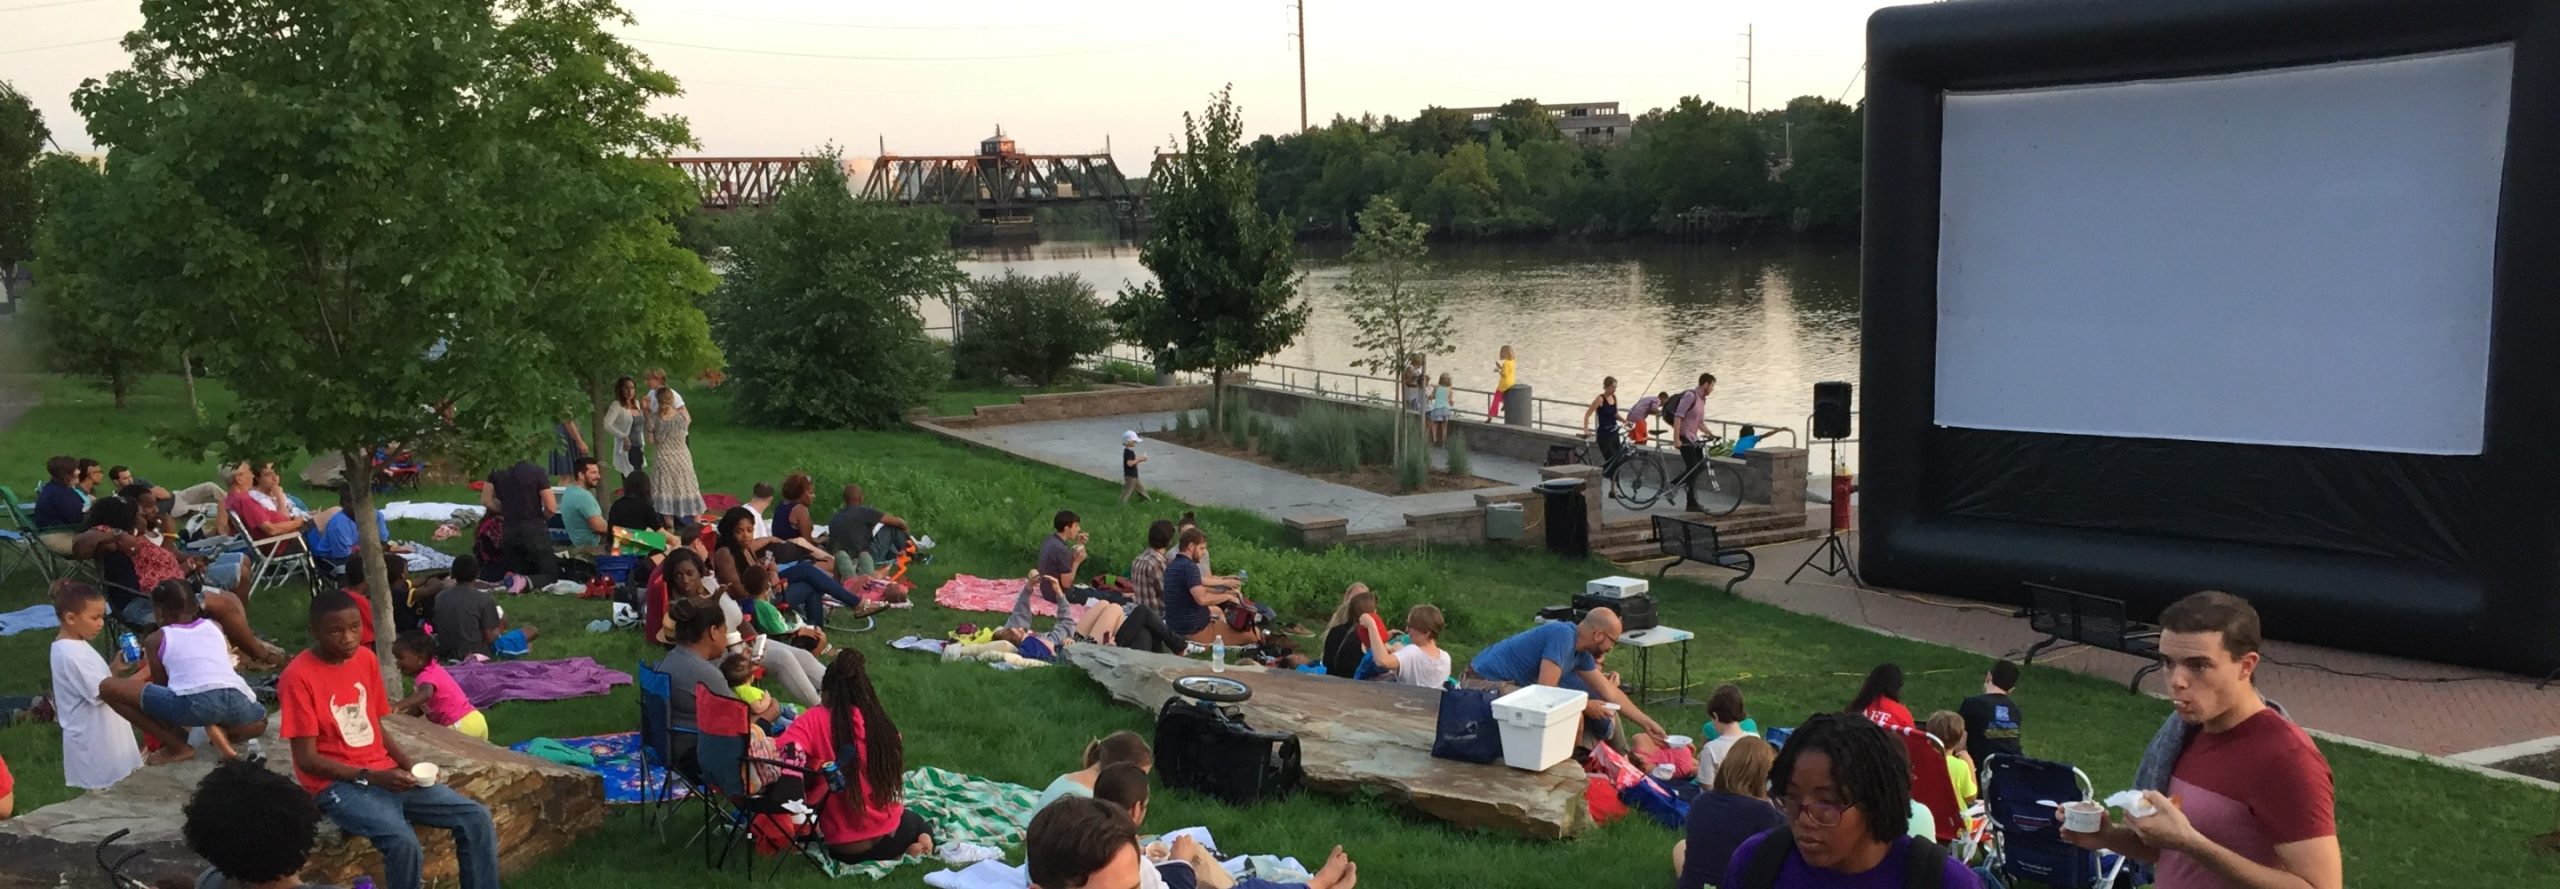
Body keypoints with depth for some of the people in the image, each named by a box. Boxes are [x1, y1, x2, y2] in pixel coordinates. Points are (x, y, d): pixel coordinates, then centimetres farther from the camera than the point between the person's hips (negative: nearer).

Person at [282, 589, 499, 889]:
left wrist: (411, 766, -2)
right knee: (403, 842, -33)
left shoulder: (366, 659, 7)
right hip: (338, 784, -6)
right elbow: (307, 759, -13)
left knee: (476, 818, -9)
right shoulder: (298, 677, -13)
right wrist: (371, 777, -21)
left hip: (386, 773, 7)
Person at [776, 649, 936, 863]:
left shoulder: (815, 722, -14)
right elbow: (895, 778, 2)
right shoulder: (881, 723, -7)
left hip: (842, 849, -1)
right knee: (919, 824, 37)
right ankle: (914, 847, 4)